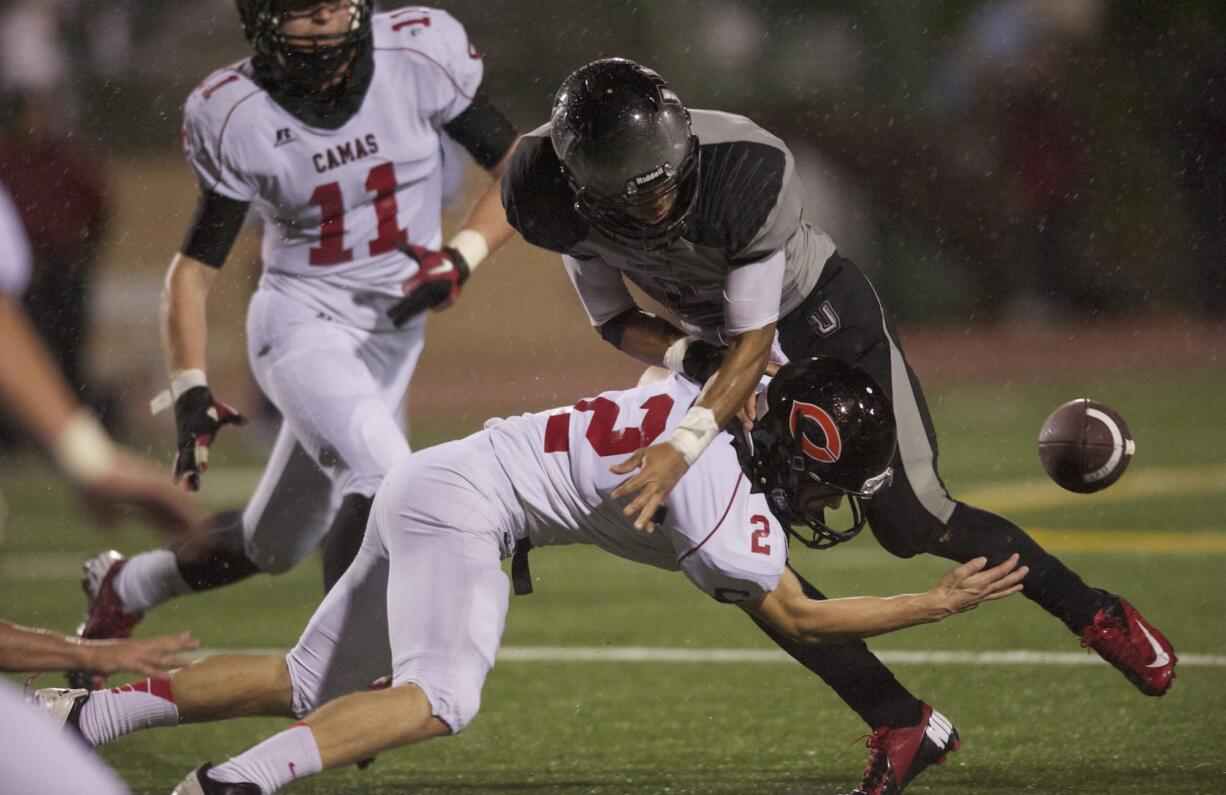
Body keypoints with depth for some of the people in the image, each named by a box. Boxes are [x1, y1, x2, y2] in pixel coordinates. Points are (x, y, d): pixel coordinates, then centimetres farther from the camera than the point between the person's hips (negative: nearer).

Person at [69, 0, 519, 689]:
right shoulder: (236, 115, -13)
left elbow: (518, 166, -3)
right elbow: (196, 264, -4)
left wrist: (463, 256, -18)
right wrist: (190, 392, -14)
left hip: (394, 331, 4)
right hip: (302, 317, -4)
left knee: (273, 547, 14)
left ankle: (122, 588, 39)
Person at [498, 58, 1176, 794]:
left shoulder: (747, 169, -38)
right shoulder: (551, 201, -25)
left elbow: (754, 342, -31)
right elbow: (616, 320, -9)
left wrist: (686, 445, -44)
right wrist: (692, 357, -29)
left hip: (821, 312, -4)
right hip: (711, 336, 4)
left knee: (910, 519, -9)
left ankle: (1094, 614, 15)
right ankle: (900, 726, 4)